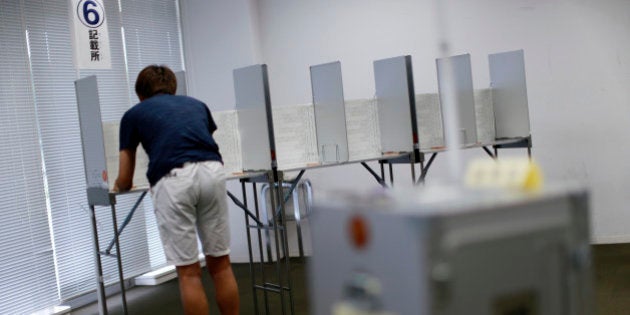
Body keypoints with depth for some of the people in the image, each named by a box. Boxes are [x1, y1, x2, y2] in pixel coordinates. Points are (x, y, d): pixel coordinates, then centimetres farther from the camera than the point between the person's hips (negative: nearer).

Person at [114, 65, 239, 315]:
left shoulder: (133, 114, 24)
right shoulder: (196, 104, 32)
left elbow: (124, 182, 27)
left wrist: (117, 186, 51)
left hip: (173, 181, -3)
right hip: (212, 172, 3)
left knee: (189, 272, 6)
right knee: (220, 265, 15)